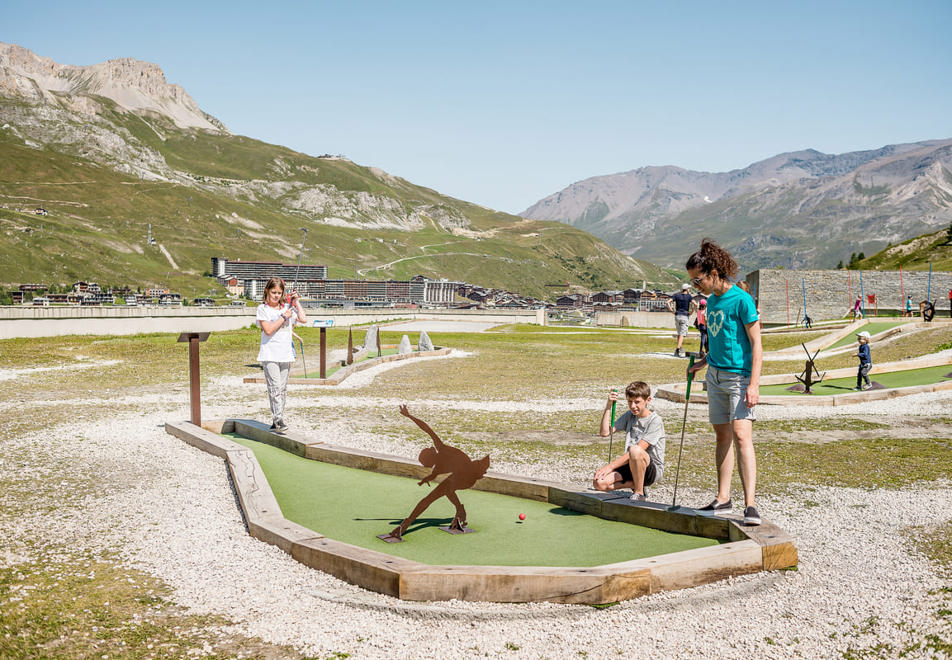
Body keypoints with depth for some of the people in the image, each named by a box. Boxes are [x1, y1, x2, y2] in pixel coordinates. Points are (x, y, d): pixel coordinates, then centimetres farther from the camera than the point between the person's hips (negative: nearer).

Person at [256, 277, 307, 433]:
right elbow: (268, 330, -10)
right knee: (275, 388, -14)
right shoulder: (263, 308, 0)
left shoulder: (287, 307, 13)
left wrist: (296, 301, 5)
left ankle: (277, 422, 14)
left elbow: (303, 319, 3)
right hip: (269, 355, -5)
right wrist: (284, 317, -10)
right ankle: (278, 420, -17)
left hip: (286, 355, 5)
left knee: (282, 389, 7)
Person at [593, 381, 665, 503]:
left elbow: (638, 450, -21)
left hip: (652, 469, -6)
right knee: (599, 483, -18)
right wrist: (608, 406, -6)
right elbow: (604, 432, 2)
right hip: (630, 465, 6)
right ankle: (637, 485, 3)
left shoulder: (655, 421, -13)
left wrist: (611, 466, -23)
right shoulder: (629, 415, 9)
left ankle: (639, 493, -19)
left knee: (635, 450, -39)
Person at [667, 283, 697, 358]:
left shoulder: (676, 295, 8)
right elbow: (694, 304, -16)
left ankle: (679, 348, 21)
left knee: (679, 333, 17)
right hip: (685, 316, -4)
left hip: (677, 316, 4)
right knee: (682, 334, -6)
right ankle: (678, 349, -19)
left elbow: (668, 302, -2)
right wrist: (691, 312, -4)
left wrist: (672, 311, 2)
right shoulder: (689, 296, -1)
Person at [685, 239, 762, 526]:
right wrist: (703, 362, 16)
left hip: (739, 376, -8)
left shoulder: (741, 299, -13)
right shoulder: (711, 300, 11)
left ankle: (750, 505, -15)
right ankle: (723, 499, 20)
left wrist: (754, 384, -19)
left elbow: (756, 344, -14)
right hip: (715, 375, 8)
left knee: (741, 434, -16)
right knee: (722, 436, 11)